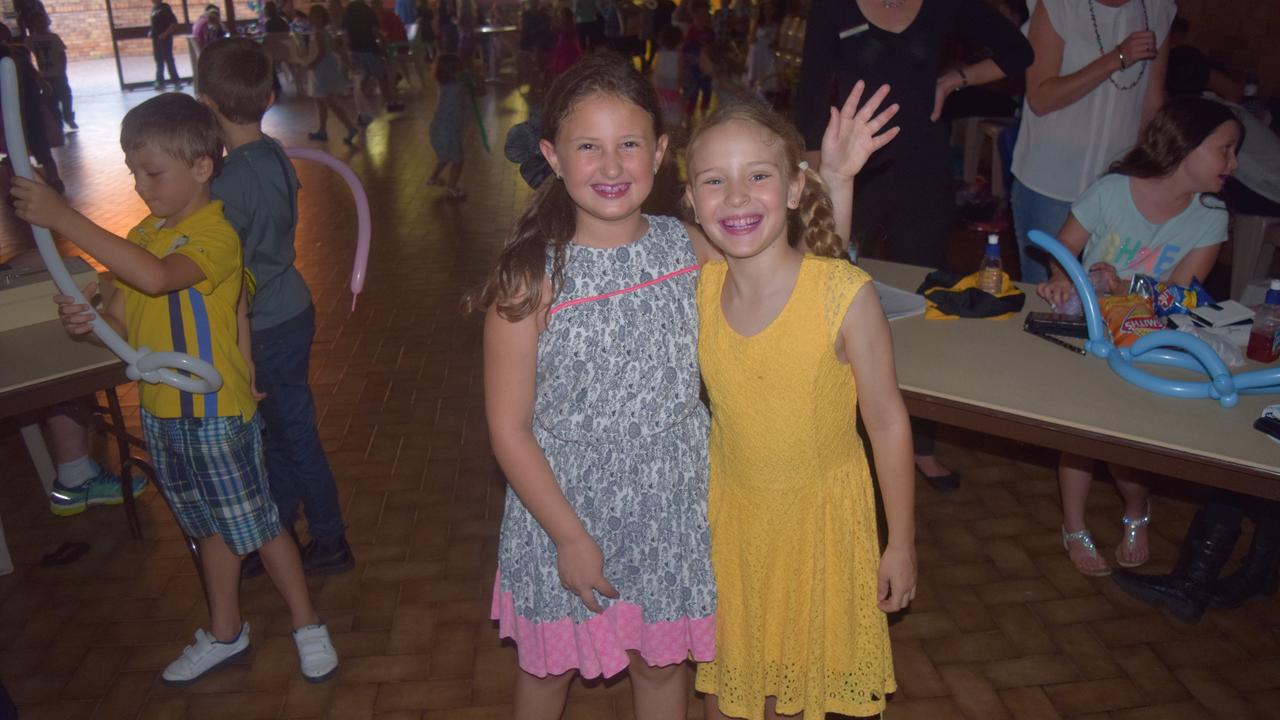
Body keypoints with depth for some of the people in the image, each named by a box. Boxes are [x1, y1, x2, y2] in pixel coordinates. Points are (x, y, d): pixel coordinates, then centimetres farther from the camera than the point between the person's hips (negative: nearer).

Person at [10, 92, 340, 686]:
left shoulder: (215, 234, -19)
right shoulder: (143, 236, 7)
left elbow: (156, 277, -37)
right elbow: (127, 316, 7)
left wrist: (64, 219, -36)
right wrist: (87, 316, -16)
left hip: (218, 413, -7)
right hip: (161, 412, 8)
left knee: (255, 525, 6)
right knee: (210, 528, 21)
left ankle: (307, 626, 25)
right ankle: (224, 633, 38)